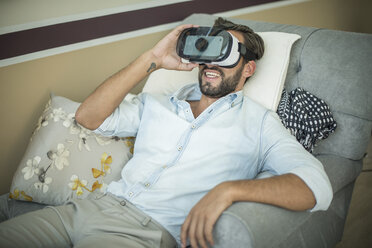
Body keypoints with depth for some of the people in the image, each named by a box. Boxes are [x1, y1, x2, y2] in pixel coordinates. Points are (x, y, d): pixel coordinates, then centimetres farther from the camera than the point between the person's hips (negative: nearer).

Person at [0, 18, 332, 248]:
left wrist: (228, 189, -24)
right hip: (95, 205, 5)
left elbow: (317, 186, -7)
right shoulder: (159, 104, 20)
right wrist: (152, 60, 5)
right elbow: (88, 117, 12)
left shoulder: (258, 122, 7)